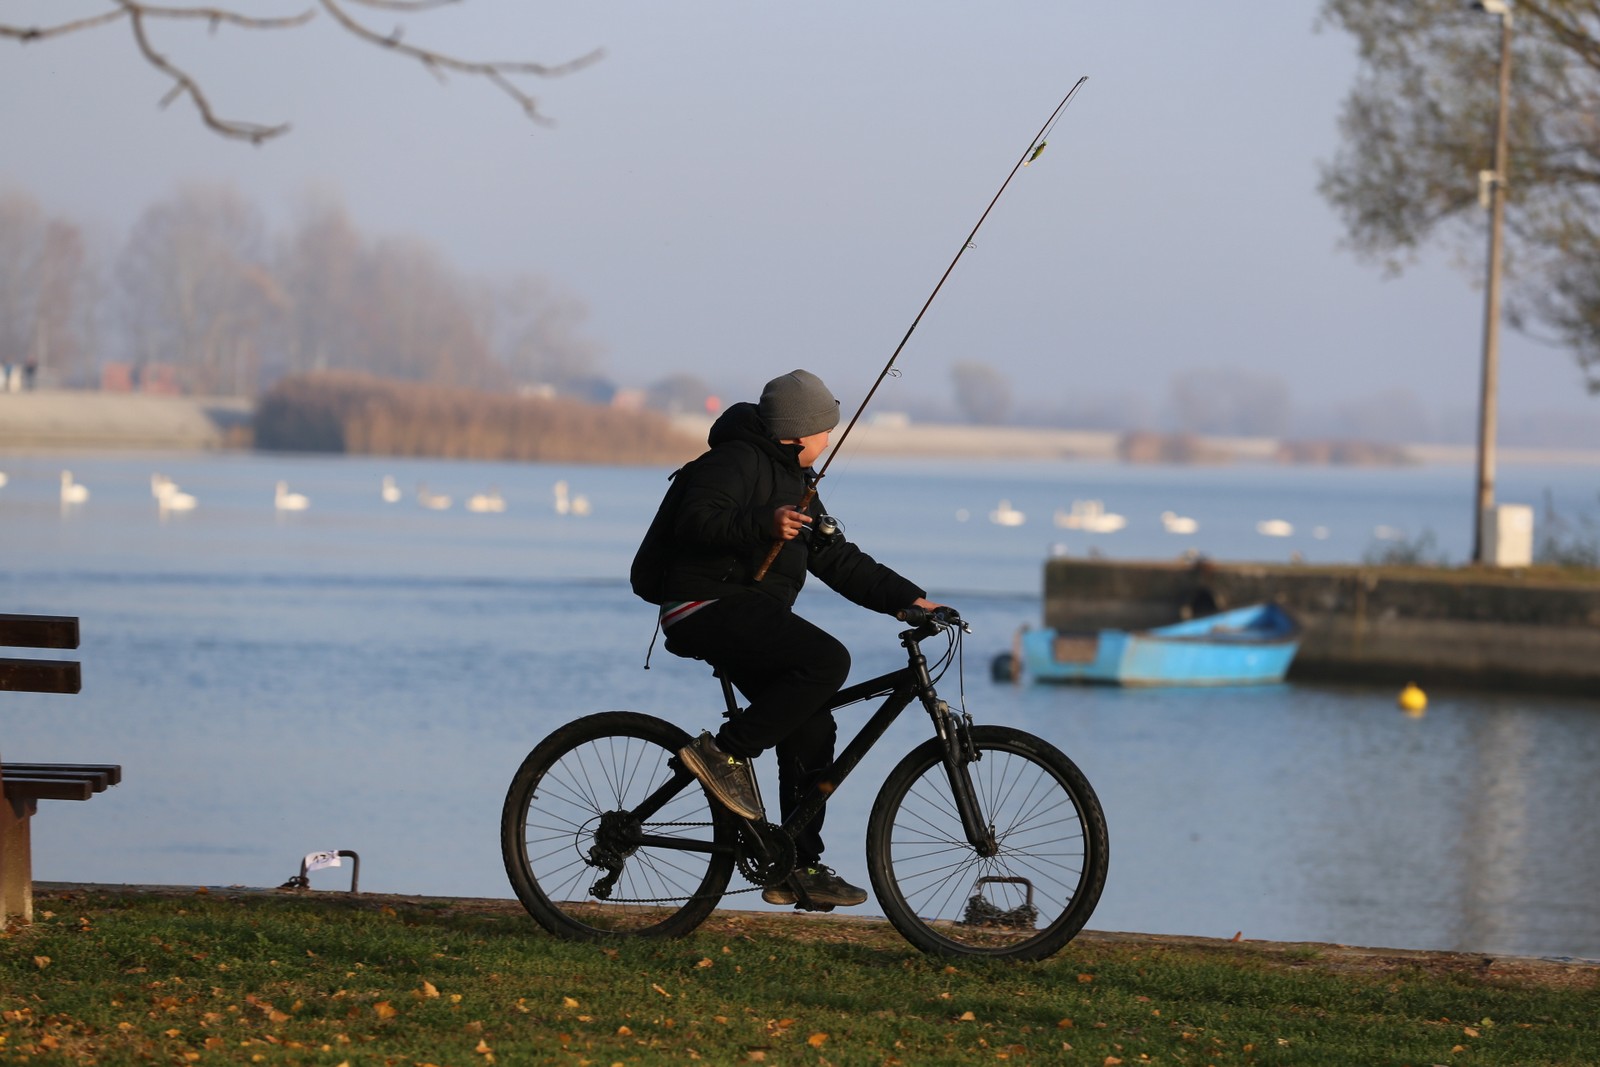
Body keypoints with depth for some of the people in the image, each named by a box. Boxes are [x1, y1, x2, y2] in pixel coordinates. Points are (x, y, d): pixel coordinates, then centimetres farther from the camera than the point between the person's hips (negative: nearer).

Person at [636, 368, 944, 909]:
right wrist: (764, 523, -34)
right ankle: (725, 751, -20)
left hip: (749, 615, 10)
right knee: (828, 659, -26)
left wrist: (905, 597, 18)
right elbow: (696, 521, -22)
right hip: (708, 606, -10)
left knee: (812, 730, 3)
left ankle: (799, 867, 8)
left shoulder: (794, 480, 23)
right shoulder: (737, 461, -7)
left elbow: (837, 559, 25)